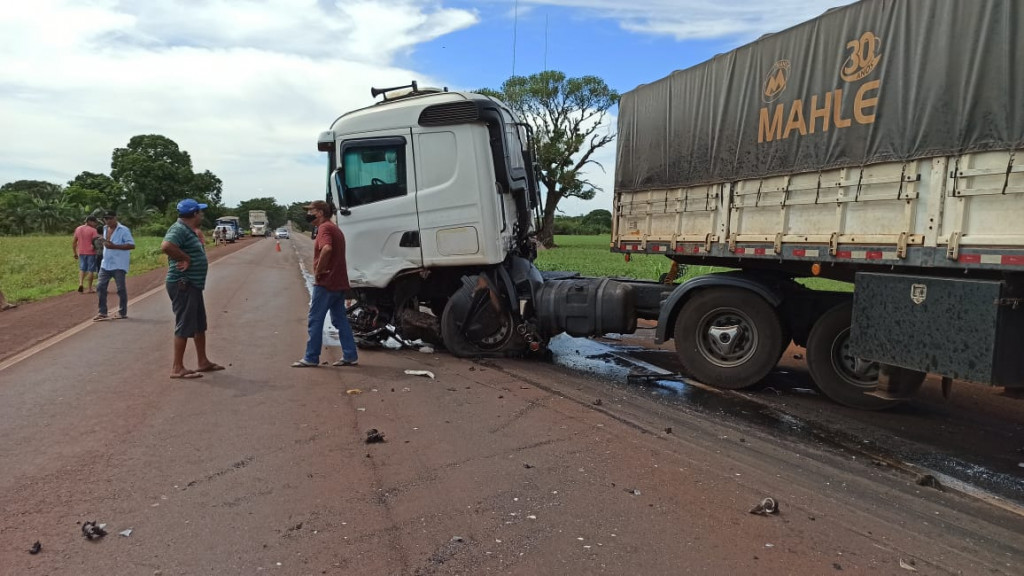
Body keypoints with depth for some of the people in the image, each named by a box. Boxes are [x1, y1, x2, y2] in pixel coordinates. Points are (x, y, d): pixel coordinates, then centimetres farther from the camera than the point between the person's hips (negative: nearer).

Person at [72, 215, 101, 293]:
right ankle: (90, 288, 6)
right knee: (91, 270, 3)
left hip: (81, 253, 5)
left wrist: (75, 253, 17)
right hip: (91, 253, -5)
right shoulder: (93, 230, -10)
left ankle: (80, 283, -6)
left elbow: (73, 242, 12)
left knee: (82, 269, 15)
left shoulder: (78, 229, 9)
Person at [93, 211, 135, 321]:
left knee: (121, 288, 1)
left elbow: (132, 245, -19)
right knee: (100, 287, 4)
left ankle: (122, 313, 11)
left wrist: (114, 246, -23)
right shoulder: (105, 229, 14)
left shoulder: (123, 230, -11)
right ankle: (102, 312, 10)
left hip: (118, 265, -7)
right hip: (105, 264, 7)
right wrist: (104, 242, 11)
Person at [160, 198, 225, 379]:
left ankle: (202, 362, 27)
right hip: (182, 284, -11)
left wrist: (199, 239, 9)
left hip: (193, 284, 11)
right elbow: (166, 246, -35)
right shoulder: (179, 229, -16)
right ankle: (177, 368, 1)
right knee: (185, 326, -6)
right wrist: (185, 258, -23)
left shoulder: (189, 231, 15)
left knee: (200, 325, 17)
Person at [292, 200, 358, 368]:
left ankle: (311, 358, 3)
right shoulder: (335, 228, 19)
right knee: (340, 319, 10)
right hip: (339, 282, 9)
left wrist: (318, 270, -21)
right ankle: (350, 356, 10)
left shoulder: (324, 228, -11)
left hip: (325, 282, -9)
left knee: (315, 319, -2)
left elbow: (326, 248, -31)